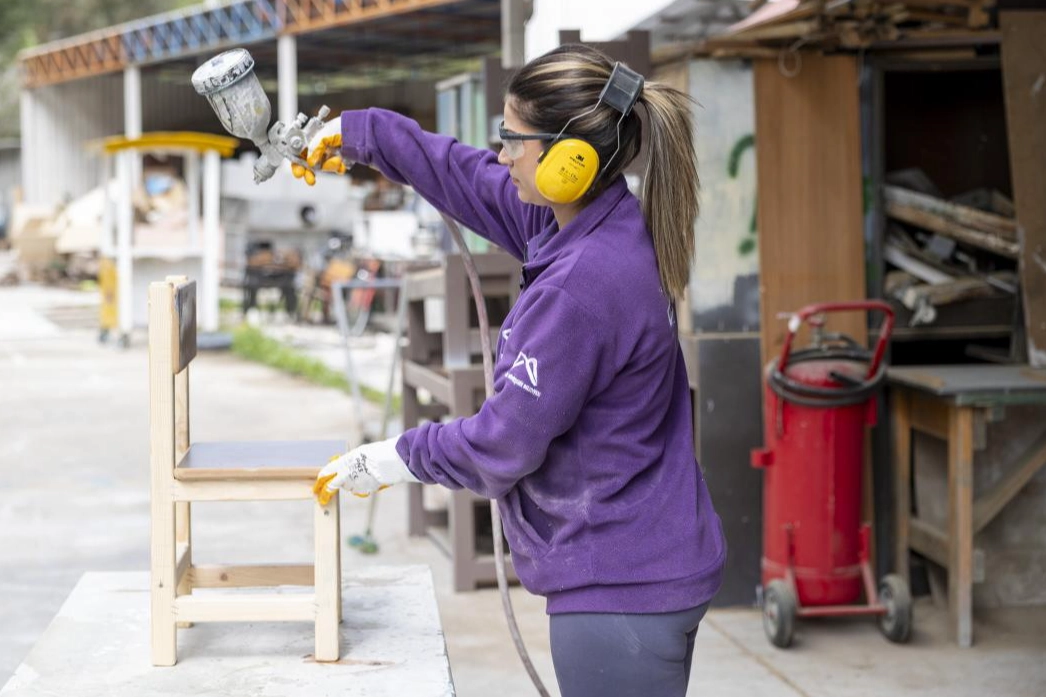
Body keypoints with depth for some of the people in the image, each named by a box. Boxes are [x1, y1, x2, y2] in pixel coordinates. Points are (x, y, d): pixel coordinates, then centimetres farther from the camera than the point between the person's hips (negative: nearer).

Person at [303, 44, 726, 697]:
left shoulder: (580, 289, -26)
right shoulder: (604, 229, 3)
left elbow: (503, 444, -18)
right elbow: (471, 178, 18)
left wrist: (396, 458, -1)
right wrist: (359, 133, 24)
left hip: (619, 592, -10)